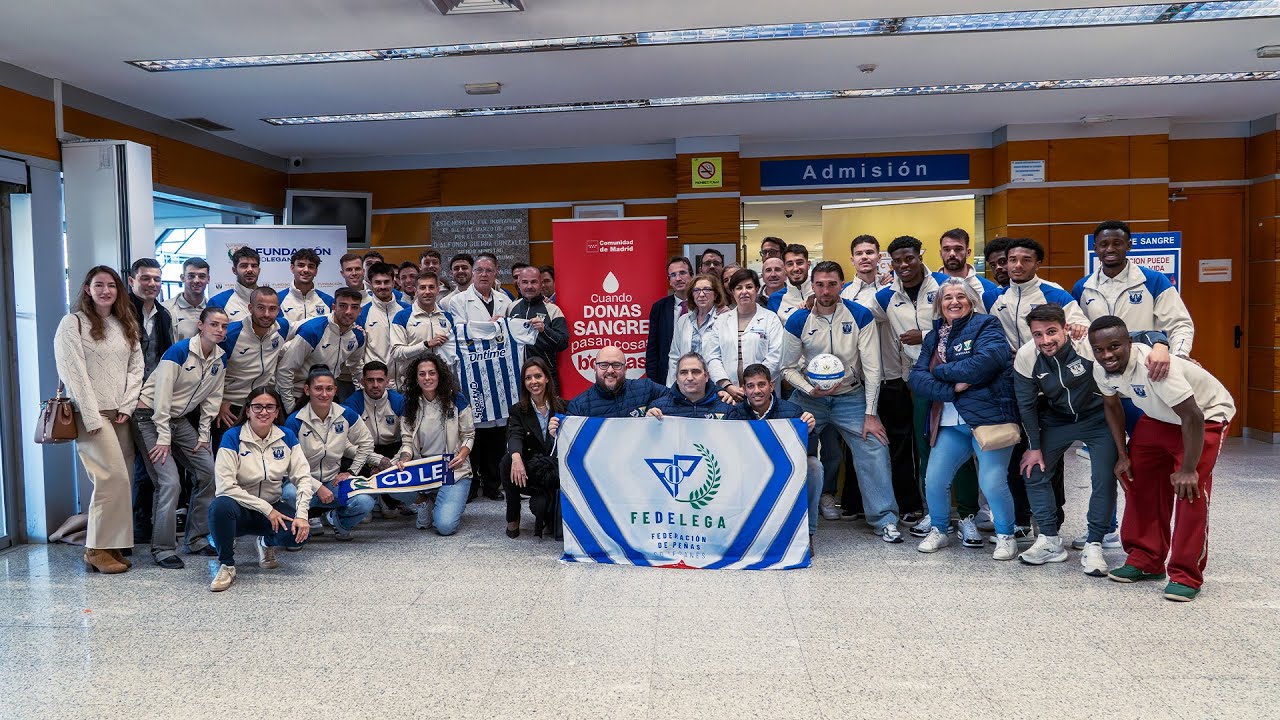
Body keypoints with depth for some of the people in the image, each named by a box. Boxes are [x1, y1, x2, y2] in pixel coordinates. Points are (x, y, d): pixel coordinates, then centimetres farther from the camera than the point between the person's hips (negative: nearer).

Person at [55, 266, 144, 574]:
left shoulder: (127, 326, 16)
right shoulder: (73, 324, -1)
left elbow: (136, 368, 12)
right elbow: (74, 374, -8)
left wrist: (127, 407, -1)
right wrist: (93, 418, -13)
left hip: (121, 415, 5)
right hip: (92, 415, -5)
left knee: (118, 480, 1)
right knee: (113, 477, -14)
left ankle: (108, 545, 9)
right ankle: (98, 549, -4)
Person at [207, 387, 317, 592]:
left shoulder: (287, 436, 0)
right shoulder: (232, 437, -11)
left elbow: (303, 478, -4)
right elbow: (226, 486, -18)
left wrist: (302, 515, -19)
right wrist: (266, 509, -20)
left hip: (274, 508, 3)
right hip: (241, 509, -2)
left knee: (298, 534, -28)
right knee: (220, 506, -37)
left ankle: (267, 544, 11)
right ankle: (227, 566, -12)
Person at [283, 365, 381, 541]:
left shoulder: (346, 415, -2)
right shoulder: (294, 422, -12)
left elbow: (366, 442, 13)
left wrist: (352, 471, 5)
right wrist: (317, 487, -15)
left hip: (334, 481, 3)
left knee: (364, 503, -25)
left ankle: (336, 520, 10)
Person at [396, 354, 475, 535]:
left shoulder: (455, 399, -4)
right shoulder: (410, 404, 5)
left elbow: (468, 435, 2)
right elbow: (407, 440, 5)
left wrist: (462, 455, -17)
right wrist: (405, 458, -17)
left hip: (453, 471, -4)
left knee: (445, 526, -22)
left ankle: (453, 501, 16)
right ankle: (426, 502, 7)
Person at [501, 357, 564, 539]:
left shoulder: (563, 406, 2)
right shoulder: (518, 410, 4)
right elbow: (514, 436, -16)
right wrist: (516, 457, -39)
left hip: (558, 471, -2)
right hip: (529, 473, 2)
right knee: (508, 461, -29)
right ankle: (513, 519, -12)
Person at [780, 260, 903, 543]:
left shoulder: (860, 316, -10)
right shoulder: (798, 321, -8)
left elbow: (872, 367, -10)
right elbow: (788, 368, -1)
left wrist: (870, 414, -13)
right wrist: (811, 390, -19)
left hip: (851, 396, 0)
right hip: (809, 398, 1)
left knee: (874, 449, -11)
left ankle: (885, 520, 2)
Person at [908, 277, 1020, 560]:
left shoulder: (986, 325, -1)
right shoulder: (933, 337, 15)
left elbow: (988, 359, -21)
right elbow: (917, 377, 3)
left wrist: (941, 370, -11)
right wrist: (952, 388, -15)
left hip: (989, 416, -5)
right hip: (950, 423, 5)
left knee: (992, 482, -9)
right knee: (934, 480, 1)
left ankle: (1006, 536, 14)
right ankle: (939, 531, 25)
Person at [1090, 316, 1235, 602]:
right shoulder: (1101, 370, -16)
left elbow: (1193, 418, -35)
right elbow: (1112, 406, 5)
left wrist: (1188, 470, -28)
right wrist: (1123, 455, 4)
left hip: (1206, 415, -7)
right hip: (1159, 417, 7)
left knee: (1189, 490, -18)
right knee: (1138, 480, 2)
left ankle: (1186, 576, -6)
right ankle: (1145, 561, 17)